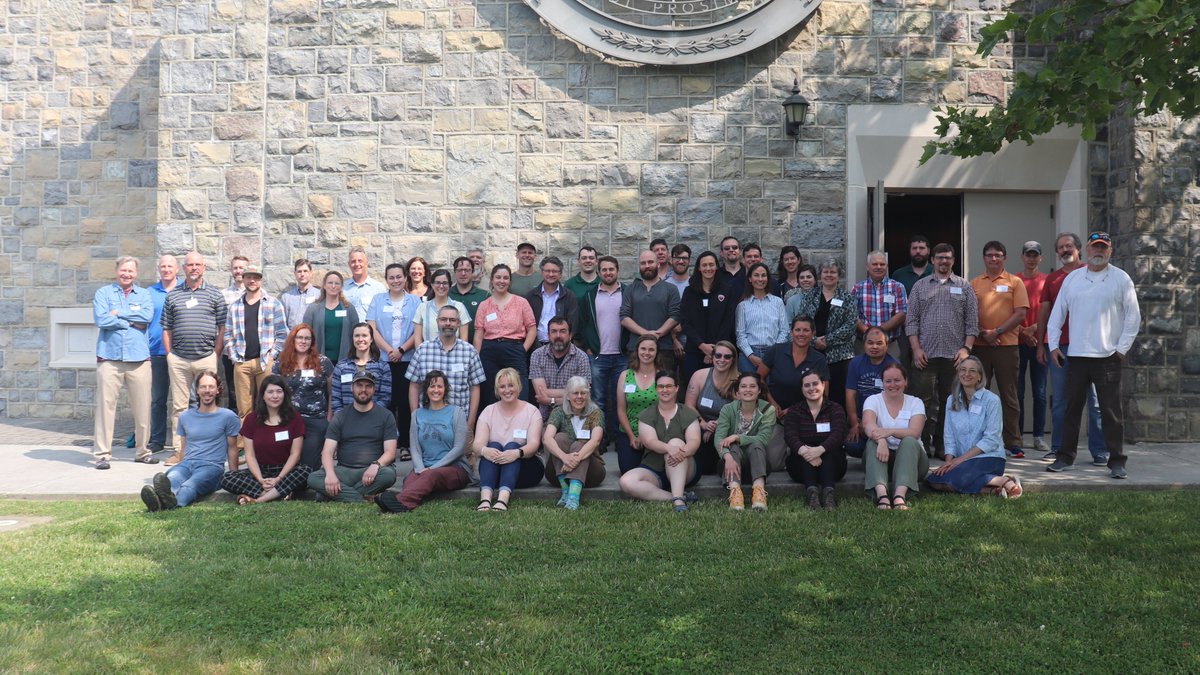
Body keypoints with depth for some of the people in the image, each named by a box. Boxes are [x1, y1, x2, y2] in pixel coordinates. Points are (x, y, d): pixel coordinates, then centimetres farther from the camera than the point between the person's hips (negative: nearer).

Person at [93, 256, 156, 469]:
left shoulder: (144, 295, 14)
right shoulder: (103, 293, 10)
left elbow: (148, 316, -6)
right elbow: (101, 319, -7)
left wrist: (118, 314, -7)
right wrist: (132, 322, -5)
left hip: (139, 358, 2)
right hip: (109, 358, -2)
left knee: (143, 407, 2)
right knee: (105, 405, -5)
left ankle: (142, 451, 15)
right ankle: (102, 453, 1)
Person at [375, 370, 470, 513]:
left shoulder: (456, 413, 7)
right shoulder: (417, 414, 18)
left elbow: (459, 448, -2)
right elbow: (415, 448, 10)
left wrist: (432, 468, -10)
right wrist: (421, 469, -11)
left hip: (454, 468, -3)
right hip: (424, 468, 3)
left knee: (431, 476, -37)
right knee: (410, 479, -32)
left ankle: (400, 501, -62)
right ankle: (403, 505, -63)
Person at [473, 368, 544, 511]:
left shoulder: (531, 411, 1)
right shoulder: (488, 411, 7)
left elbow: (534, 444, -14)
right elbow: (478, 444, -8)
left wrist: (517, 453, -37)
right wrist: (484, 450, -34)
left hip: (525, 469, -1)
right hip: (493, 470, 1)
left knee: (512, 446, -28)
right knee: (493, 446, -26)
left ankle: (503, 500, -52)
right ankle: (485, 499, -50)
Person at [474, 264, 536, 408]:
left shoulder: (521, 302, 6)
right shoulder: (484, 305, 9)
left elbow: (532, 329, 5)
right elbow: (478, 335, 7)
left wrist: (523, 350, -5)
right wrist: (477, 358, -1)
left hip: (514, 352, -1)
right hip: (489, 354, 1)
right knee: (490, 398, 5)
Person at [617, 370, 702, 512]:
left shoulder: (688, 414, 7)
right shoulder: (646, 415, 7)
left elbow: (694, 441, -9)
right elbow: (650, 441, -10)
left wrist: (682, 452, -34)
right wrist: (669, 448, -33)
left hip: (684, 472, -1)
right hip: (653, 471, 1)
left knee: (676, 442, -31)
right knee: (626, 482, -28)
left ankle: (678, 499, -40)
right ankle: (677, 497, -30)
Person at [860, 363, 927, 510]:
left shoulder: (915, 403, 5)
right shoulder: (873, 400, 3)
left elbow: (914, 432, -14)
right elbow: (868, 426, -18)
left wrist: (889, 431, -33)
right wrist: (881, 440, -41)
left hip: (910, 457, 0)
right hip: (880, 459, 0)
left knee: (909, 441, -30)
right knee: (874, 441, -30)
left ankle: (900, 494, -50)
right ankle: (881, 493, -53)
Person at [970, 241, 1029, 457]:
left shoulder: (1014, 282, 5)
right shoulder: (974, 284, 10)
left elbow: (1021, 313, -3)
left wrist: (997, 332, -11)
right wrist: (982, 333, -9)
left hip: (1007, 345, -2)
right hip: (979, 346, 2)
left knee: (1008, 395, 2)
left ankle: (1013, 442, 6)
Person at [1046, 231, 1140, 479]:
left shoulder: (1121, 279, 1)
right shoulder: (1072, 278, 10)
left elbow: (1133, 316, 1)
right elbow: (1057, 313, 12)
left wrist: (1122, 348, -4)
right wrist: (1053, 344, 6)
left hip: (1108, 356, -3)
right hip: (1076, 355, 3)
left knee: (1111, 411, -1)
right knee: (1072, 408, 8)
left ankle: (1117, 461, 6)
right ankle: (1065, 457, 16)